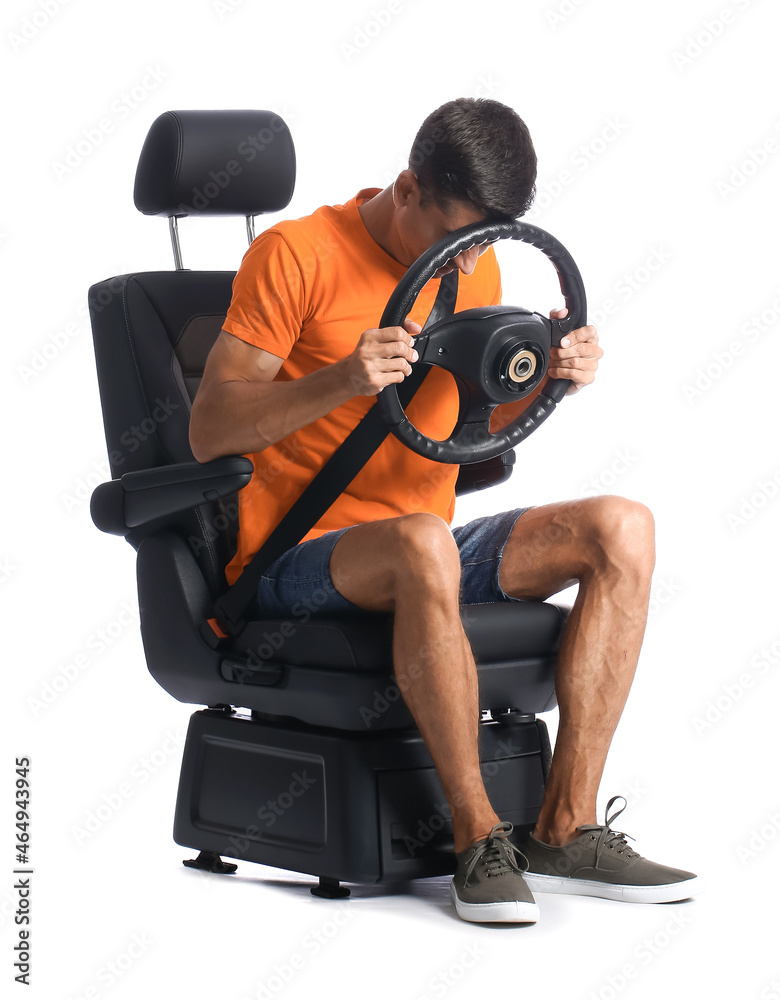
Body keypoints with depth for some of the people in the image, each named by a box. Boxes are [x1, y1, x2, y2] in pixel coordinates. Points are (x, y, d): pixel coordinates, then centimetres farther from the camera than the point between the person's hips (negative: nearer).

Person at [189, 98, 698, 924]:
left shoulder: (475, 265, 10)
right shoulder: (295, 254, -11)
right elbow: (209, 433, -15)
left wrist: (546, 376, -3)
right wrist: (341, 380, -31)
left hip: (424, 549, 7)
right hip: (295, 561, -6)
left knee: (622, 528, -15)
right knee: (423, 542, -40)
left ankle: (565, 828, -18)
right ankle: (478, 838, -27)